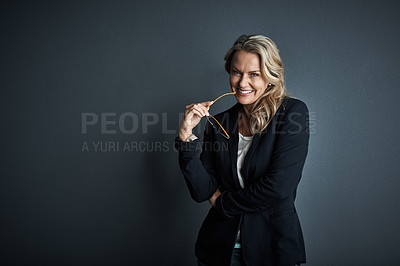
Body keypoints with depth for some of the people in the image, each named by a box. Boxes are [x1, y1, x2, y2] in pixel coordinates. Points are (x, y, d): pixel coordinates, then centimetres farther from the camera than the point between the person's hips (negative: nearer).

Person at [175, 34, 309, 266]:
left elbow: (278, 187, -18)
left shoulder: (293, 112, -10)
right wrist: (187, 135, -14)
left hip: (273, 246, -3)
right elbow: (202, 191, -5)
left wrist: (222, 202, -5)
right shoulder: (218, 123, 1)